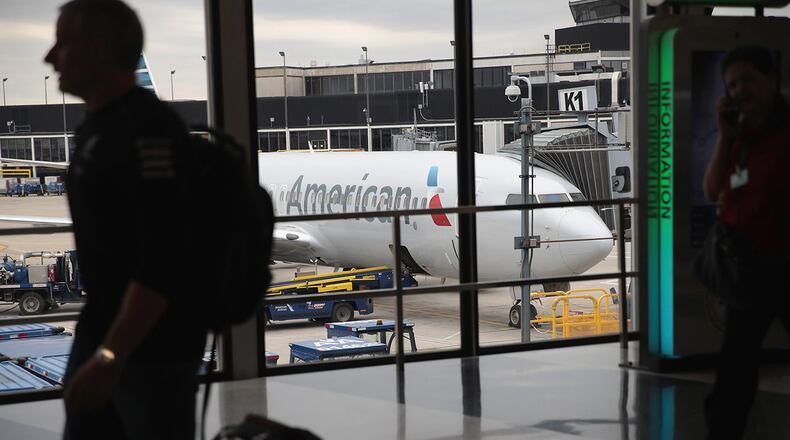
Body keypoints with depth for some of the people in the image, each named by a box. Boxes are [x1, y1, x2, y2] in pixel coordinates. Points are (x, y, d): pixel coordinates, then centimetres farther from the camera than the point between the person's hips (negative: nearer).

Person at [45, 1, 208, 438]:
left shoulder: (148, 129, -19)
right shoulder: (95, 127, 10)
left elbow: (163, 260, -26)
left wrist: (111, 355, -28)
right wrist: (100, 345, 20)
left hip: (155, 344, -9)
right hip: (100, 330, 9)